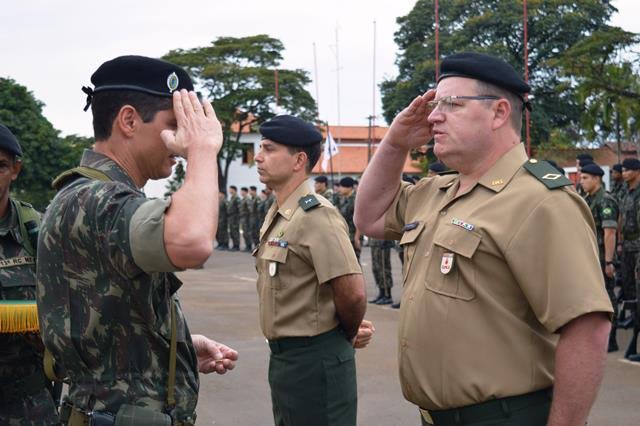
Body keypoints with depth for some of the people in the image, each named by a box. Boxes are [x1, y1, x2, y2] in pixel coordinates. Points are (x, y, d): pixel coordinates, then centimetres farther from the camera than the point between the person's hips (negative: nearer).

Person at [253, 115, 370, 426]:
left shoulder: (315, 216, -19)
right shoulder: (276, 216, 10)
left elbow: (353, 294, -24)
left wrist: (346, 337, -6)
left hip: (315, 357, -9)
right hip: (282, 355, 9)